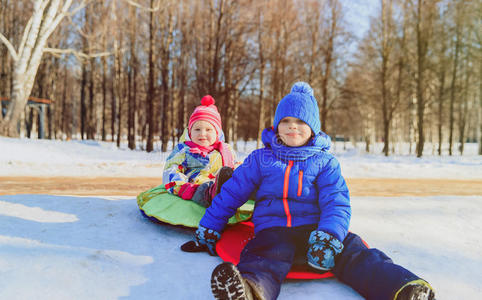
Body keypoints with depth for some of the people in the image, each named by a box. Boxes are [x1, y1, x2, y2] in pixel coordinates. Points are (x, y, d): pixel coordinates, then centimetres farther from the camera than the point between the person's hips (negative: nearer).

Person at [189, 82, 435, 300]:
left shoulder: (325, 162, 13)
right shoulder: (260, 159, 16)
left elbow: (336, 203, 0)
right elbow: (231, 193, 18)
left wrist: (328, 236, -20)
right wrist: (209, 228, 15)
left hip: (314, 228, 2)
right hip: (273, 230, -1)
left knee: (353, 252, -26)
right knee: (267, 258, -35)